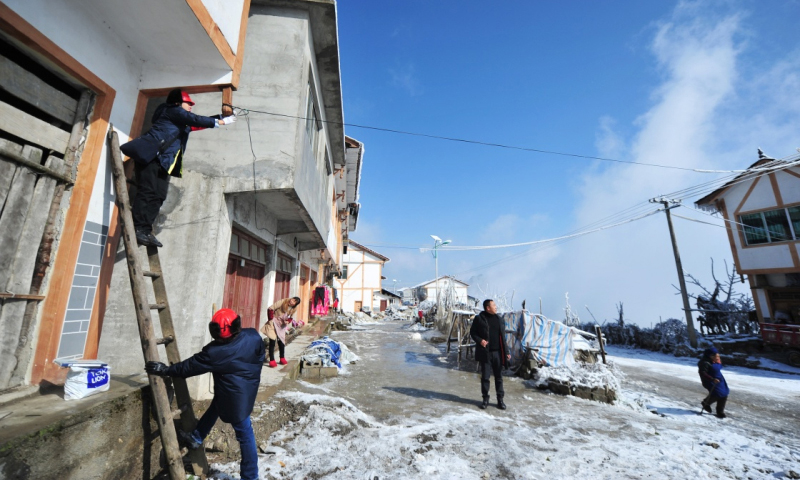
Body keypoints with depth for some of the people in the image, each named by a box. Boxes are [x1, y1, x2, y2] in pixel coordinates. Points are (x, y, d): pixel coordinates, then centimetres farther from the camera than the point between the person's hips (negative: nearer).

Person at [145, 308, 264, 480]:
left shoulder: (216, 353, -27)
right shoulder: (254, 335, -15)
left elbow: (191, 366, -13)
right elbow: (260, 358, 1)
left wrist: (165, 370, 0)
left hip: (235, 396, -5)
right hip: (248, 390, 6)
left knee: (244, 435, 9)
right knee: (215, 406, 29)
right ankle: (196, 438, 51)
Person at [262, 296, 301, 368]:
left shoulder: (293, 309, -1)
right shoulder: (282, 302, -18)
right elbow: (270, 309, -17)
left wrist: (288, 321, -10)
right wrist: (271, 320, -17)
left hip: (282, 326, 5)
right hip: (274, 323, -5)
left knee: (282, 342, 9)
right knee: (272, 341, -9)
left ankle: (282, 359, 26)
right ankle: (272, 361, 0)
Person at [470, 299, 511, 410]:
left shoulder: (499, 319, 9)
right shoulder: (479, 318, -4)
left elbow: (503, 337, 12)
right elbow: (472, 332, 1)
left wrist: (506, 352, 9)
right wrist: (479, 340, -16)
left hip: (497, 353, 3)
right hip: (485, 352, -3)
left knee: (499, 377, 10)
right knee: (485, 377, 6)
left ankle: (500, 399, 23)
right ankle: (485, 399, 21)